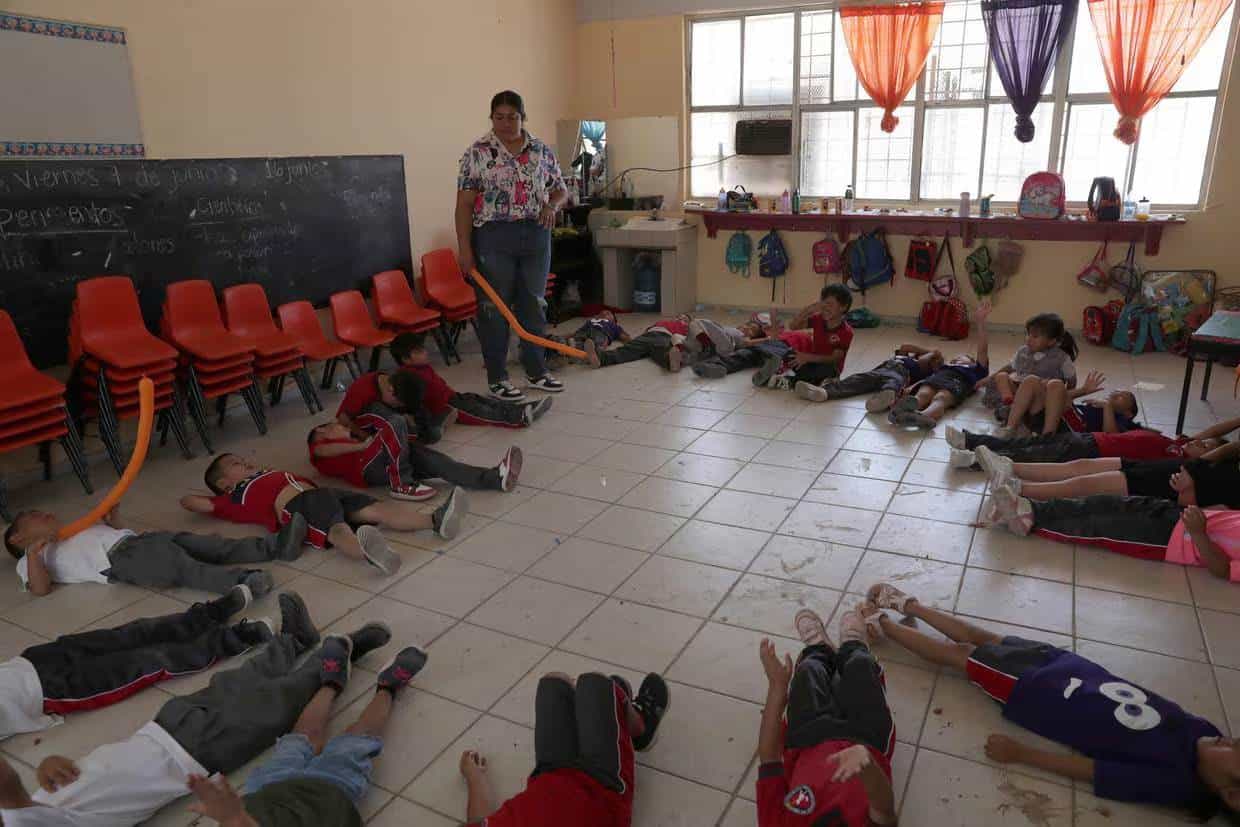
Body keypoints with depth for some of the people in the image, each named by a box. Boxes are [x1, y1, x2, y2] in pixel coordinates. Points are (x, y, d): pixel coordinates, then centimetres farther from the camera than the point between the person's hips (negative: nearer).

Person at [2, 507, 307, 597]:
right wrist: (33, 555, -11)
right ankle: (240, 581, -55)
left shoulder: (77, 532, 39)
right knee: (182, 568, -33)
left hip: (139, 539, 7)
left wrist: (112, 518, 20)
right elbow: (40, 589, 1)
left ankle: (275, 546, -24)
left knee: (213, 545, -13)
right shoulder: (32, 559, 19)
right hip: (120, 560, -7)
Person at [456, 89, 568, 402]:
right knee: (494, 308, 2)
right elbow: (464, 203, -5)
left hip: (536, 236, 4)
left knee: (534, 305, 10)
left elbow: (561, 189, 15)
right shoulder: (478, 152, -3)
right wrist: (464, 248, -12)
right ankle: (497, 378, 11)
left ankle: (536, 370, 23)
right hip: (494, 238, -4)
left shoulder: (542, 151, 8)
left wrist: (552, 204, -8)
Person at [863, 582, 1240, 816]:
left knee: (958, 652, 7)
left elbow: (1085, 769, -24)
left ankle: (881, 621, 27)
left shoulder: (1172, 781, -26)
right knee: (980, 639, 17)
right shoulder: (1199, 731, -13)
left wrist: (1018, 753, -21)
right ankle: (906, 604, 38)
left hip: (1032, 692, -5)